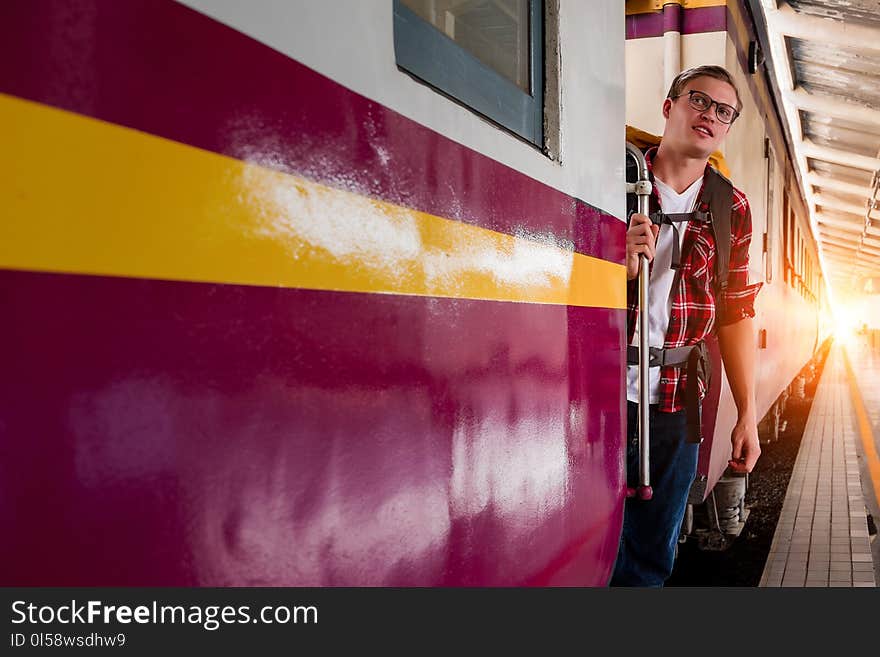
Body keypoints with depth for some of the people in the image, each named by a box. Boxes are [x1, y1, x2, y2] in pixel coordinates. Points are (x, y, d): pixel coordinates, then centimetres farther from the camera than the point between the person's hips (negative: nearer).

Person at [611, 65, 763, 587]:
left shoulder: (731, 209, 10)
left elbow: (737, 313, 11)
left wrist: (747, 415, 7)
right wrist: (621, 267, -18)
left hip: (676, 404, 3)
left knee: (653, 557, 11)